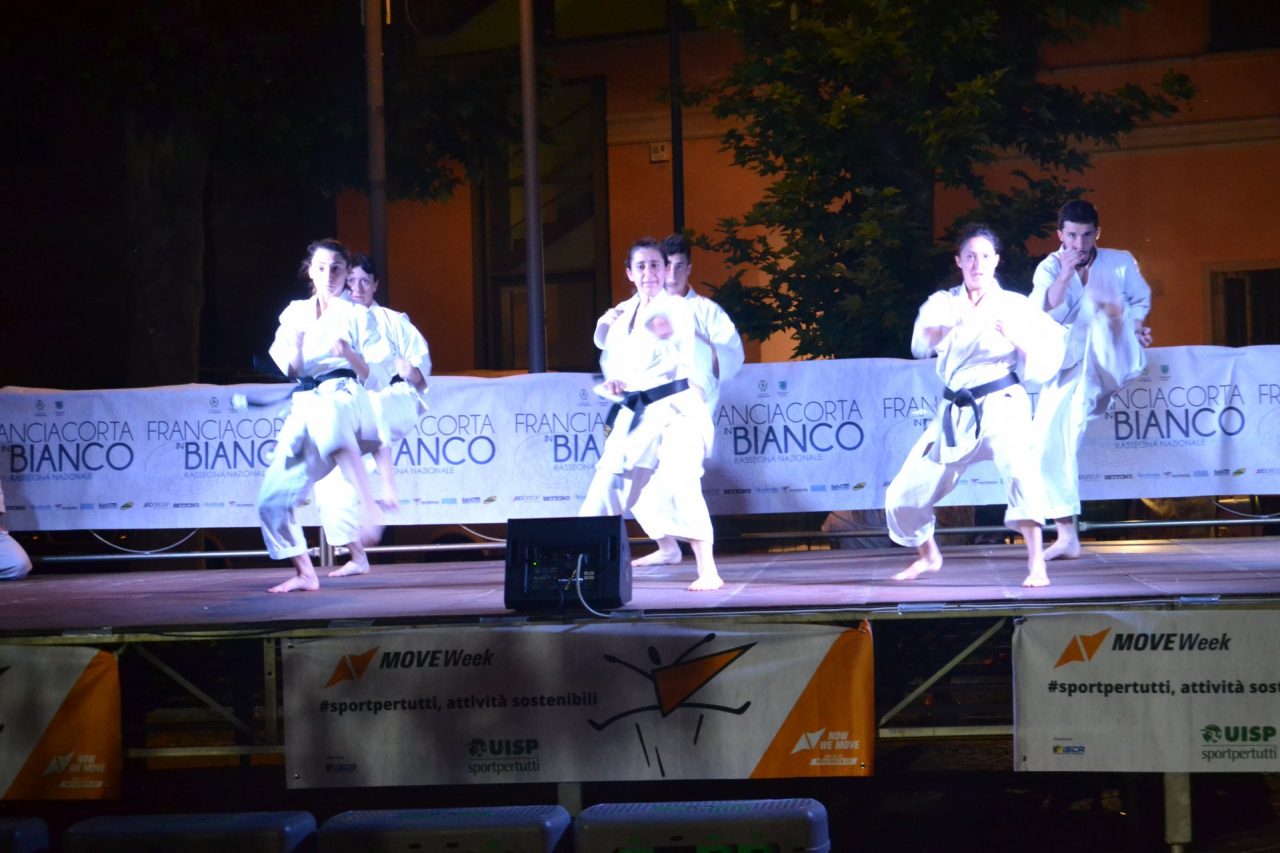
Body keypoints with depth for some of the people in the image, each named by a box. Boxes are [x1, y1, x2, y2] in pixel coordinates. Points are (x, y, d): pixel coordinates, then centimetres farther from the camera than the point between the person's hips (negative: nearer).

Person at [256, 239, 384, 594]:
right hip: (304, 408, 5)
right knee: (272, 498, 0)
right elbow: (286, 370, 14)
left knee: (327, 418, -45)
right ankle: (305, 574, 12)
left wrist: (350, 355, -16)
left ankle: (368, 505, -53)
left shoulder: (358, 315, 10)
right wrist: (296, 347, -7)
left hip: (343, 396, -5)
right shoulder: (294, 313, 20)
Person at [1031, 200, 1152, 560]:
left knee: (1097, 301, -23)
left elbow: (1141, 299, 18)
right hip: (1068, 368, 1)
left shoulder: (1120, 263, 2)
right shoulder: (1049, 268, 1)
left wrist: (1133, 326, 1)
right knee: (1051, 441, -8)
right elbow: (1045, 313, -15)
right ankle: (1067, 536, -3)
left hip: (1113, 362, -1)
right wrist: (1065, 273, -26)